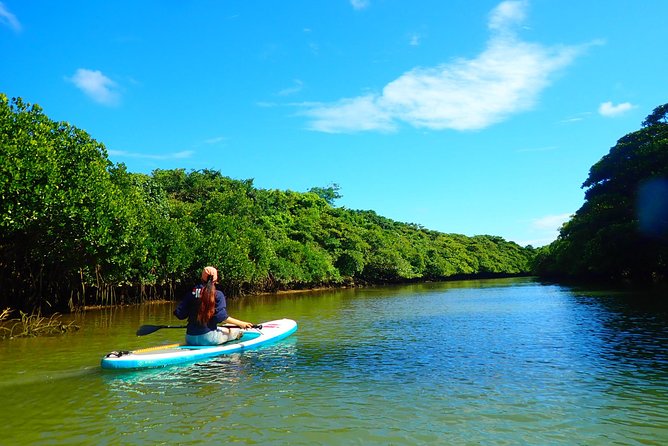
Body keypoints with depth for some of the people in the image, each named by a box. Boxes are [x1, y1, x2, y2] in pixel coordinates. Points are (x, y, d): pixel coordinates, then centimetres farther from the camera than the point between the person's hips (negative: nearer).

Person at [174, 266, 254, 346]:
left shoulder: (191, 293, 2)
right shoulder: (218, 294, -9)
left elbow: (179, 314, 4)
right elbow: (221, 317, -16)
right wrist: (240, 323, -10)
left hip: (190, 340, 5)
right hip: (208, 338, -4)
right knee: (236, 330, 15)